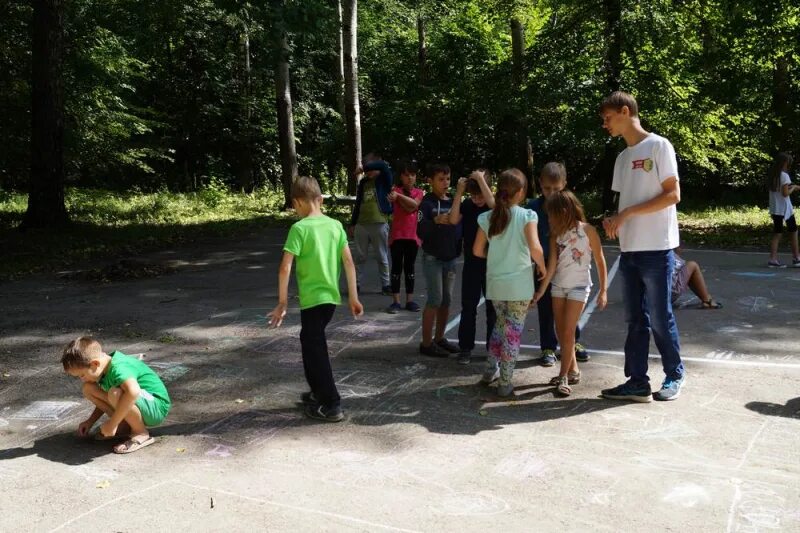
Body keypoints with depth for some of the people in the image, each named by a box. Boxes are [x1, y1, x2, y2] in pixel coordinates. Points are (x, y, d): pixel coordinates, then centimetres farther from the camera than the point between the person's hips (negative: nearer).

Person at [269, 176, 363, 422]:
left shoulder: (299, 228, -13)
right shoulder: (336, 225, 4)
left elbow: (285, 268, -17)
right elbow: (348, 262, 4)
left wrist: (282, 303, -9)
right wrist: (353, 297, 9)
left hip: (312, 299, -7)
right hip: (331, 296, 7)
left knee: (315, 349, 4)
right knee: (312, 342, 24)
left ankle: (332, 406, 6)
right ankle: (319, 392, 35)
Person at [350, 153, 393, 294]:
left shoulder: (384, 179, -2)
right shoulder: (363, 182, 13)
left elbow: (383, 165, -24)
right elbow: (358, 204, 17)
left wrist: (363, 168, -17)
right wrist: (352, 224, 14)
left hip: (379, 224, -4)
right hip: (361, 224, 4)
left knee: (382, 257, 3)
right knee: (359, 257, 7)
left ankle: (385, 284, 11)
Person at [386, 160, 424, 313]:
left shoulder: (419, 192, 8)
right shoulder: (396, 191, 0)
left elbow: (414, 204, -14)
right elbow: (410, 207, -14)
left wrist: (399, 196, -23)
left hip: (412, 235, 3)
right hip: (397, 235, -3)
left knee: (409, 268, 8)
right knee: (396, 267, -1)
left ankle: (410, 300, 13)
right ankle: (396, 301, 2)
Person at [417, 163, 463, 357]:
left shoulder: (453, 202, 9)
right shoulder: (427, 202, -7)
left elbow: (460, 227, 14)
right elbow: (420, 231, -16)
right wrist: (436, 221, -29)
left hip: (451, 258, 6)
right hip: (432, 258, -6)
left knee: (447, 300, 9)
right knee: (435, 300, -6)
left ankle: (439, 338, 21)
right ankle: (426, 343, 1)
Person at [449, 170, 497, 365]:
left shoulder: (495, 205, -7)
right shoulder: (467, 205, -1)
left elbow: (492, 203, -30)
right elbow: (453, 219, -16)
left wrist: (480, 178, -25)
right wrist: (459, 191, -18)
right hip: (471, 263, 2)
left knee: (493, 308, 7)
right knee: (468, 307, 4)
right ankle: (465, 348, 12)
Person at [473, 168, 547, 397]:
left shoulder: (487, 217, 1)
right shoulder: (527, 215, -10)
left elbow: (477, 250, 6)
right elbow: (535, 248, -20)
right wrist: (542, 268, -3)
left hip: (495, 283, 4)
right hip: (519, 284, -4)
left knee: (501, 324, 25)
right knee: (513, 331, 5)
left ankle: (491, 369, 30)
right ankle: (504, 383, 9)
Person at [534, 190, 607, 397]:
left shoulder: (587, 230, -12)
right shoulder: (557, 234, 0)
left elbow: (600, 261, -5)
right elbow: (552, 264, -4)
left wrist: (603, 290, -5)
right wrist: (541, 291, -10)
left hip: (578, 286, -5)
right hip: (558, 285, 5)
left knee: (568, 332, -8)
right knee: (560, 332, 9)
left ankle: (564, 377, 1)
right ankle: (573, 370, 25)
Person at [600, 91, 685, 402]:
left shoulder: (658, 146, -6)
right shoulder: (623, 157, 16)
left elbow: (673, 195, -12)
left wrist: (627, 214, -16)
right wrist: (614, 221, -4)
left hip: (656, 249, -7)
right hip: (628, 250, 7)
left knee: (660, 318, 2)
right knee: (635, 319, 7)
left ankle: (675, 375, 20)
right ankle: (637, 382, 12)